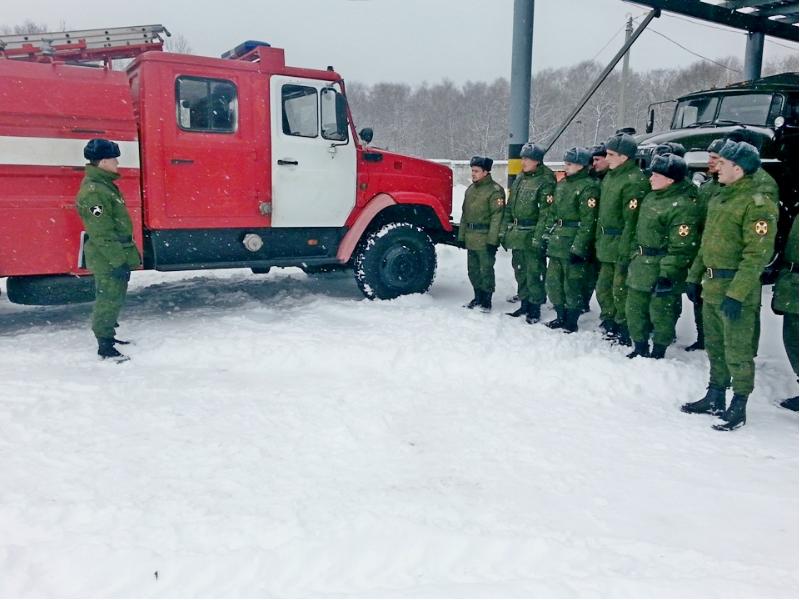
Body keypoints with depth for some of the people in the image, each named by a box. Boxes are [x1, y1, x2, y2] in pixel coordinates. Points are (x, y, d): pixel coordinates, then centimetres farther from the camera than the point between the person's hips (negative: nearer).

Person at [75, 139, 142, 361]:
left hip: (118, 256, 10)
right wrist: (118, 260, -23)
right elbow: (102, 233, -23)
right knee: (109, 300, -3)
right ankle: (105, 347, 6)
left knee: (114, 299, 20)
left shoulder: (105, 185, 14)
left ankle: (109, 335, 34)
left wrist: (129, 253, 23)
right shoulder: (93, 192, -19)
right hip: (108, 260, -10)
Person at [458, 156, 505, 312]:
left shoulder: (495, 190, -10)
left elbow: (497, 217, -15)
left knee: (486, 270, 0)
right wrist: (462, 236, 16)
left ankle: (486, 300, 10)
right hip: (471, 239, 8)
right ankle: (478, 297, 28)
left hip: (485, 239, -8)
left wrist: (492, 240, -19)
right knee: (473, 270, 15)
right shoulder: (470, 190, 15)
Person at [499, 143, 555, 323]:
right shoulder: (519, 179, 15)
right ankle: (524, 303, 26)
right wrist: (504, 230, 13)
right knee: (520, 271, 14)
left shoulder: (545, 181, -9)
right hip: (516, 234, 8)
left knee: (533, 273, -3)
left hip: (531, 235, -8)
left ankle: (535, 307, 7)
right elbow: (509, 206, 18)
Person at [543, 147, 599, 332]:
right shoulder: (562, 184, 15)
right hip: (556, 244, 8)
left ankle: (571, 322, 12)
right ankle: (561, 316, 27)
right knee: (553, 281, 13)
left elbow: (587, 222, -16)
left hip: (572, 244, -8)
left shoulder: (588, 187, -11)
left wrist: (578, 248, -19)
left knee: (572, 284, 1)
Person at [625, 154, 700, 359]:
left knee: (660, 312, 4)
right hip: (640, 264, 9)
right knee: (634, 309, 15)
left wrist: (667, 274, -25)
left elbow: (680, 247, -22)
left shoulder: (682, 206, -20)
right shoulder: (652, 197, 10)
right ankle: (640, 348, 30)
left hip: (661, 269, -9)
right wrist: (633, 255, 21)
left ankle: (658, 353, 19)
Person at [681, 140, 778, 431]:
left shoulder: (757, 205, -16)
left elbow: (758, 255, -21)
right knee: (715, 347, 18)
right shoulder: (719, 199, 13)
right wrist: (694, 277, 18)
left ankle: (738, 407, 12)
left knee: (737, 352, 0)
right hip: (711, 288, 9)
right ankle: (714, 398, 31)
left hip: (736, 291, -9)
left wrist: (736, 294, -25)